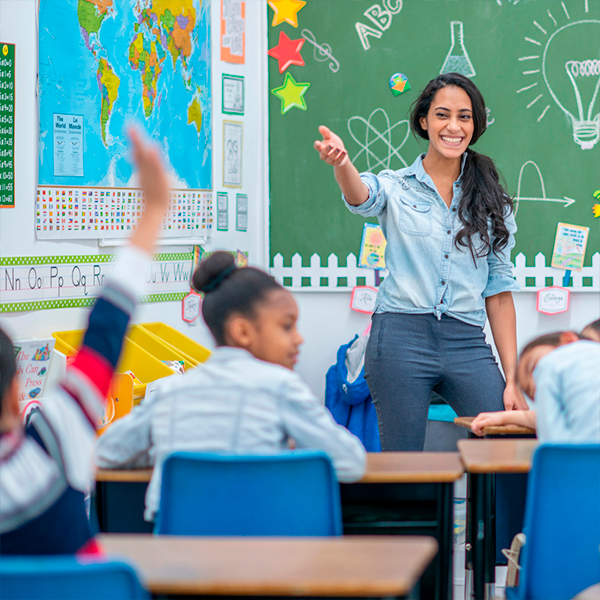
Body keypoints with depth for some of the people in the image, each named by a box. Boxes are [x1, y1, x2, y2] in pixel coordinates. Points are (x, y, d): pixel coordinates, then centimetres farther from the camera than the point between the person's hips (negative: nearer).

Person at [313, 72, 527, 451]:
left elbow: (499, 291, 12)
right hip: (401, 337, -2)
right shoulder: (397, 187, 6)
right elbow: (362, 197, -18)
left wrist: (513, 379, 6)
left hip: (468, 345, 2)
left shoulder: (492, 202, 12)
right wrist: (341, 163, -43)